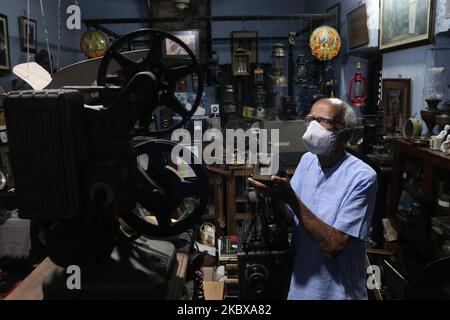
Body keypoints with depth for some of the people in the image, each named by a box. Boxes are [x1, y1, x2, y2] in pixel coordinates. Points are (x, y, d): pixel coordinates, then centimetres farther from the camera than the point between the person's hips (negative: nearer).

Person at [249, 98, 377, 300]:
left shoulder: (362, 177, -22)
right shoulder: (307, 160, -2)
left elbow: (333, 246, -26)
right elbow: (290, 216, 2)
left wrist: (291, 198, -32)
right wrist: (275, 194, -18)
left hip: (337, 291, -5)